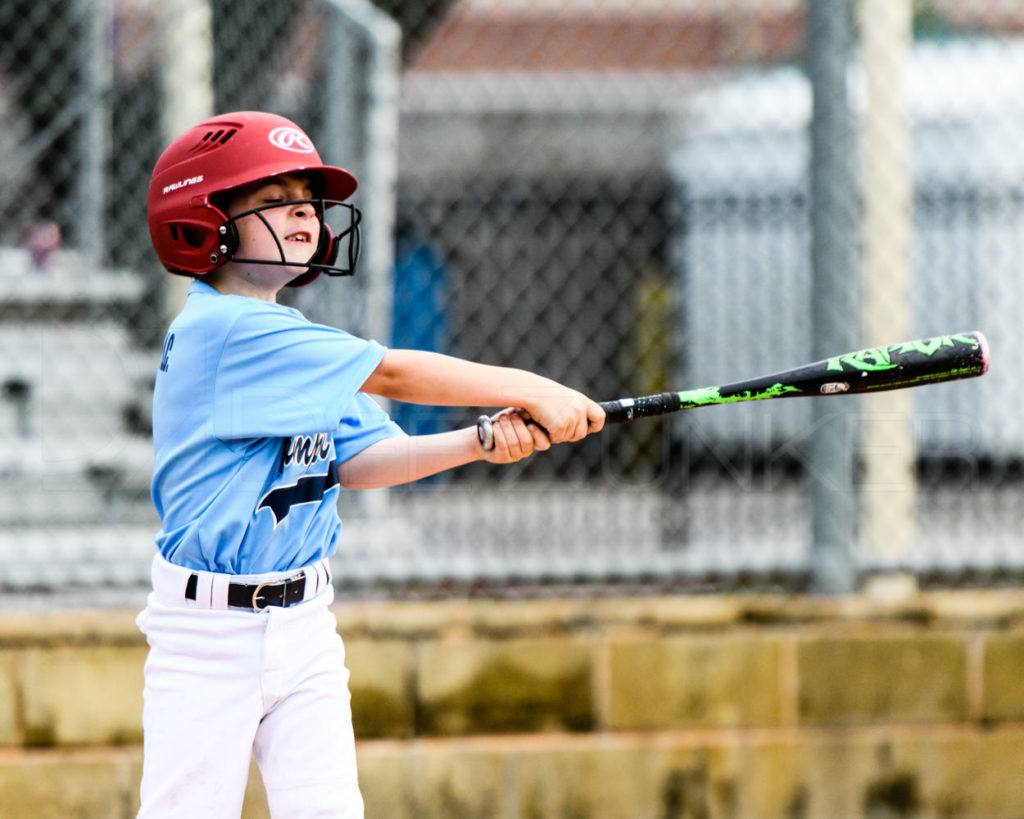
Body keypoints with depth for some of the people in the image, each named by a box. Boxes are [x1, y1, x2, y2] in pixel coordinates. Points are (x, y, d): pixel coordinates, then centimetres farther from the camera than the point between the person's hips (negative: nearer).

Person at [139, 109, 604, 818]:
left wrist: (480, 442, -11)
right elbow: (389, 373, -18)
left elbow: (356, 462, 4)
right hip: (209, 628, -7)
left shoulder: (295, 344, 14)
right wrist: (531, 392, -16)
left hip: (304, 627, 8)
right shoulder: (222, 330, -16)